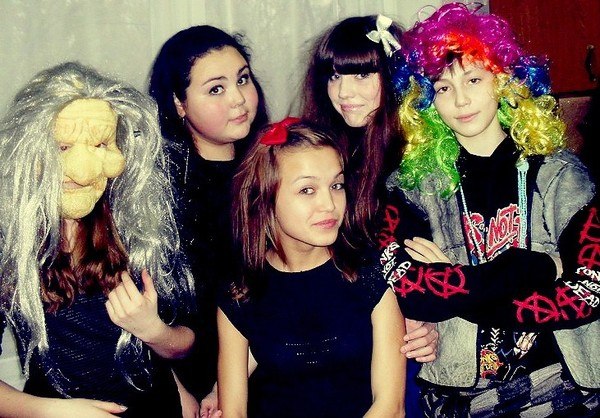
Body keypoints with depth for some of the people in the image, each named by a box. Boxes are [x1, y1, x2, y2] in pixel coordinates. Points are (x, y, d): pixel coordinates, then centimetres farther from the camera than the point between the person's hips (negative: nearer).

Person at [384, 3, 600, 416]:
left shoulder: (559, 173, 3)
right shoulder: (413, 183, 1)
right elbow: (404, 290, -12)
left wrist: (452, 292, -10)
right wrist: (534, 270, -11)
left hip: (562, 383, 0)